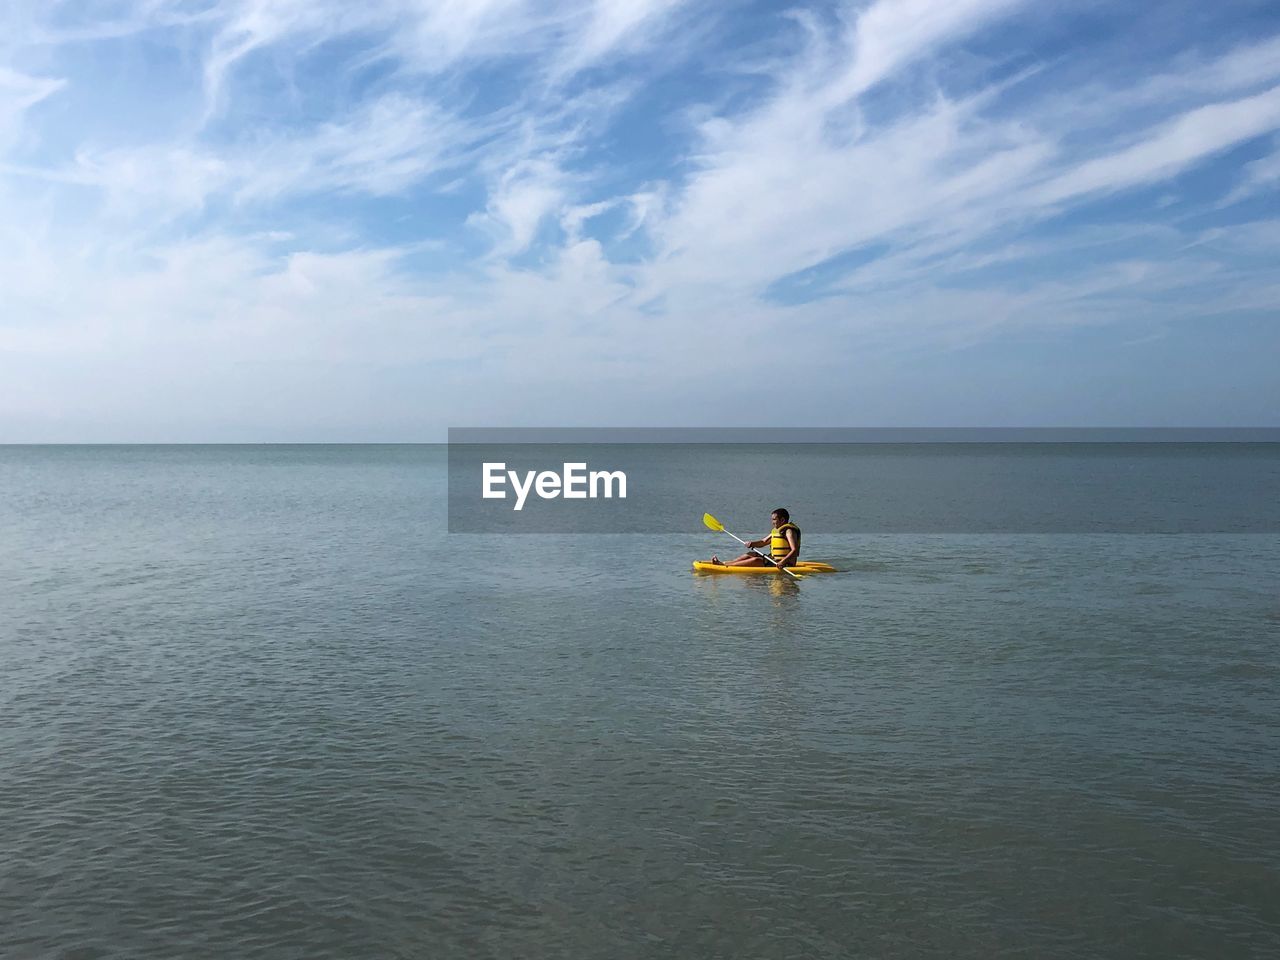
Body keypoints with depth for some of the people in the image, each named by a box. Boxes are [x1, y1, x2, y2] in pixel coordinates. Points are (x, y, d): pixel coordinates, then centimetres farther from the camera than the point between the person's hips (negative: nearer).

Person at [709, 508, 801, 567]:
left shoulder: (789, 531, -15)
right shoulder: (776, 531, 16)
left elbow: (795, 550, -25)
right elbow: (763, 542, 22)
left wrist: (783, 562, -37)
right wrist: (752, 543, 0)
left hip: (785, 564, -10)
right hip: (774, 559, 10)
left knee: (756, 560, -24)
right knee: (750, 554, 8)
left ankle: (724, 564, -25)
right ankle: (722, 562, 1)